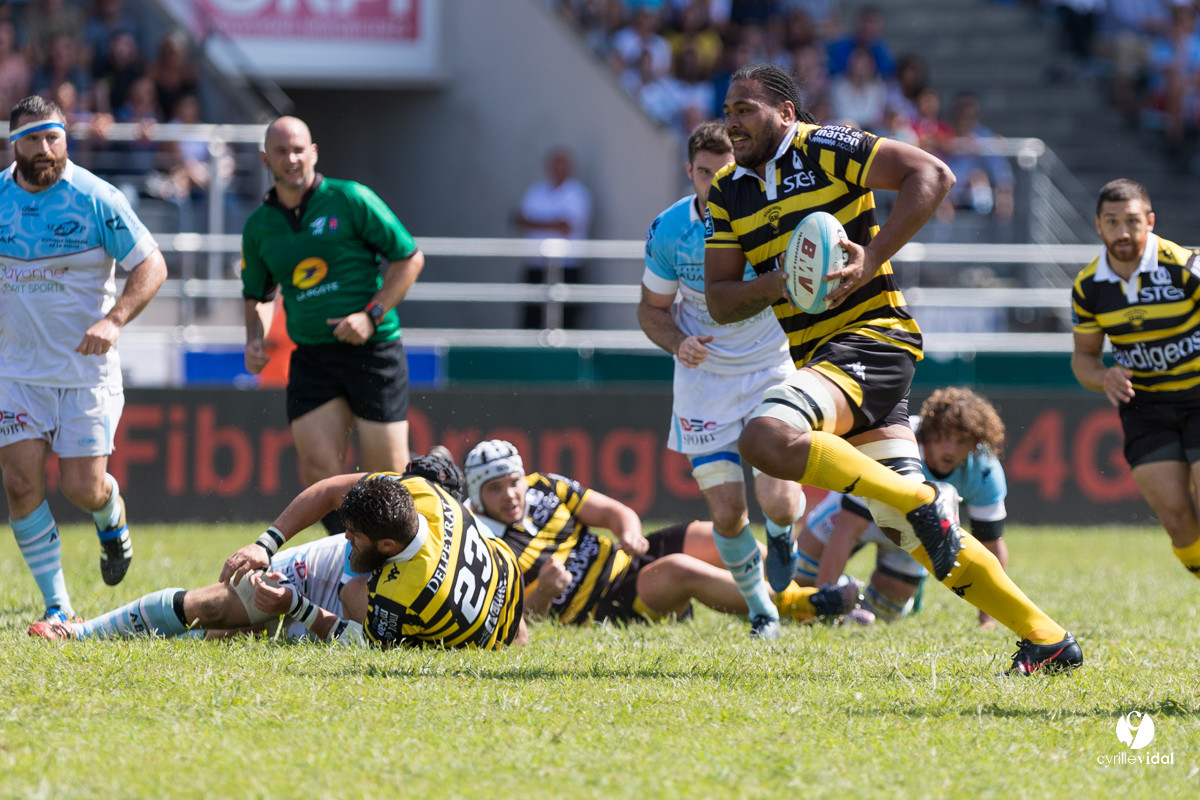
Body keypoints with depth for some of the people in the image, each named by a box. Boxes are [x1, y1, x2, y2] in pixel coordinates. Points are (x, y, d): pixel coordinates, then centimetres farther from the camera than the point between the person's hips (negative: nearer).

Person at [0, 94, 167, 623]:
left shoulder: (95, 199, -11)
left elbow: (151, 265, -9)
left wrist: (114, 321, -22)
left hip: (86, 369, -3)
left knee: (83, 488, -5)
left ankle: (112, 519, 35)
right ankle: (57, 606, 2)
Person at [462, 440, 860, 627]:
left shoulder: (544, 489, 8)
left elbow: (615, 511, 8)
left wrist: (629, 532, -16)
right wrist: (544, 591, -33)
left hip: (624, 560, 7)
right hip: (603, 607, -7)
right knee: (678, 568, -32)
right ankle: (799, 605, -32)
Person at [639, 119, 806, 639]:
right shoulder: (669, 230, -10)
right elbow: (651, 308, 4)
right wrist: (678, 343, -18)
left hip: (772, 372, -1)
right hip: (704, 379, 1)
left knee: (778, 503, -15)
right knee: (727, 512, -4)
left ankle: (782, 533, 24)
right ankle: (760, 609, 23)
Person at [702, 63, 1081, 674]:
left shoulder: (825, 148, -6)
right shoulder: (728, 194, 13)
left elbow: (933, 175, -14)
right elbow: (719, 302, 9)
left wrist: (871, 258, -21)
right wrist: (780, 281, -11)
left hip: (871, 336, -8)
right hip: (816, 353, 8)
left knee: (767, 438, -30)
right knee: (908, 533, 4)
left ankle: (923, 501, -18)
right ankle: (1047, 639, 10)